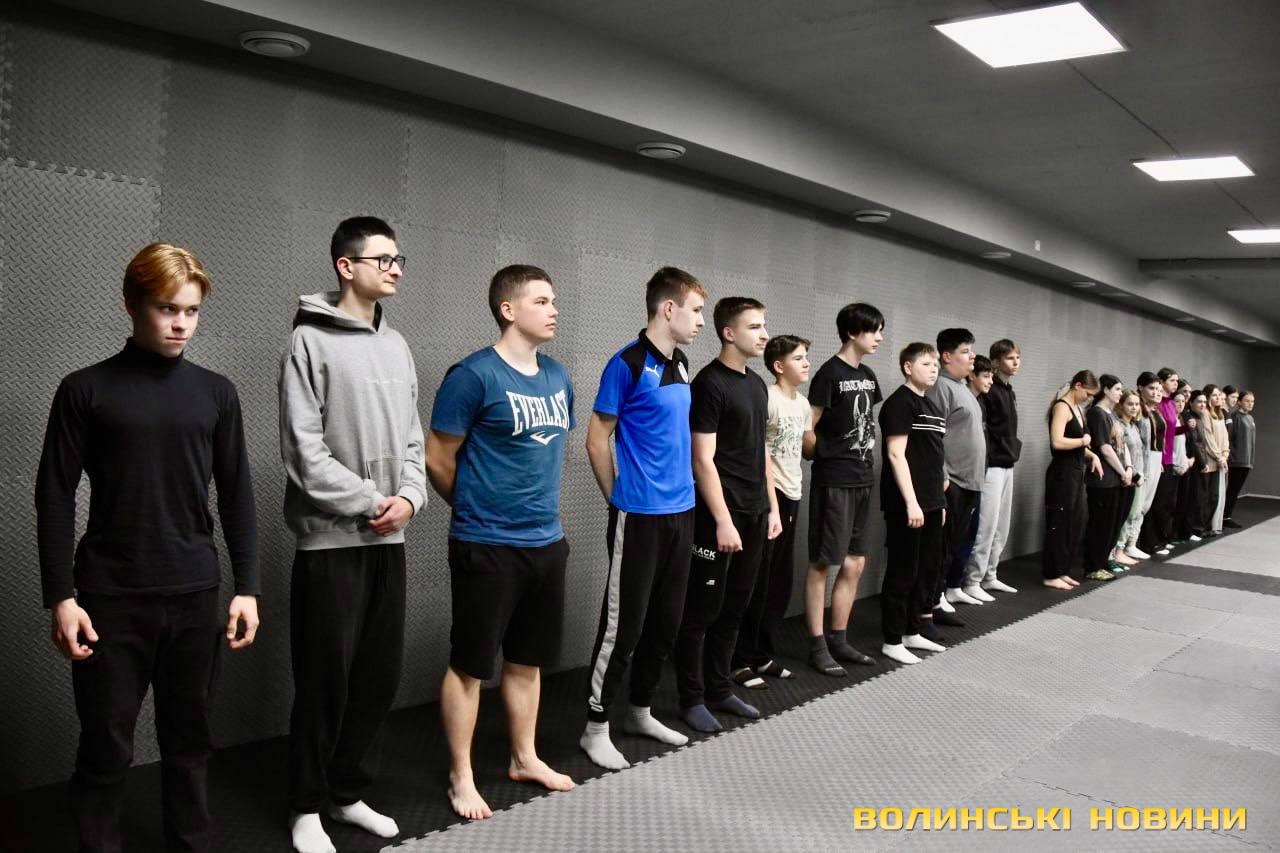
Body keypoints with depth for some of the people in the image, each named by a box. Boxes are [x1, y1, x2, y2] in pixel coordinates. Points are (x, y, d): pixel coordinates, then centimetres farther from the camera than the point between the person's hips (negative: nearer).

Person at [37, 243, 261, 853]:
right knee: (106, 749, 5)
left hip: (196, 597, 2)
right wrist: (61, 597, -7)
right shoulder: (86, 390, -1)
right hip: (111, 599, -2)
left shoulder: (215, 392, 6)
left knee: (189, 740, 11)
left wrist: (247, 587, 3)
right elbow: (55, 498, -1)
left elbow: (236, 497, 8)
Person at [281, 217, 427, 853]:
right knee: (326, 679, 2)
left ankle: (348, 792, 28)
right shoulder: (311, 341, -7)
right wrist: (369, 501, -14)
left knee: (380, 675, 11)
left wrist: (409, 496, -2)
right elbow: (303, 450, -13)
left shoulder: (397, 346, 13)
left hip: (388, 538, 6)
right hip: (331, 538, -6)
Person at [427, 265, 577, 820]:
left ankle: (525, 758, 34)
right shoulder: (474, 375, -13)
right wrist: (480, 510, 5)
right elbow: (437, 461, -9)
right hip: (487, 546, -7)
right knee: (470, 664, 6)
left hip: (547, 543, 7)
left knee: (528, 659, 18)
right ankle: (461, 777, 20)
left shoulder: (558, 377, 8)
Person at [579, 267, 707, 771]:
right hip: (639, 516, -8)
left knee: (666, 621, 14)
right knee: (624, 623, -1)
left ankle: (640, 711, 30)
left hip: (680, 513, 8)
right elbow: (597, 441, -10)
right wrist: (620, 500, -5)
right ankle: (596, 727, 12)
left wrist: (684, 492, 15)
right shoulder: (628, 363, -12)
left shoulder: (682, 366, 11)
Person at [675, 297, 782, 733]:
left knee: (734, 609, 14)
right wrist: (723, 520, -18)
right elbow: (703, 460, -16)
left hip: (754, 516, 8)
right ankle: (692, 699, 12)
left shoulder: (757, 383, 13)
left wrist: (772, 507, 16)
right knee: (702, 611, 2)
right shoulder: (709, 384, -12)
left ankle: (720, 691, 25)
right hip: (719, 518, -8)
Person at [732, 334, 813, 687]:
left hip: (792, 496, 8)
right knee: (757, 581, -3)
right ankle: (742, 661, 7)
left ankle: (764, 654, 22)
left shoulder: (802, 403, 11)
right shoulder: (767, 399, -14)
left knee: (781, 581, 11)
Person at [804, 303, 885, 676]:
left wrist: (866, 457, 10)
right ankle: (817, 647, 7)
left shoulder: (868, 376, 12)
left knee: (854, 564, 11)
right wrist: (829, 456, -2)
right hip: (833, 482, -8)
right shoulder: (830, 373, -11)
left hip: (862, 480, 8)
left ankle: (838, 642, 21)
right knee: (823, 564, -1)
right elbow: (808, 429, -11)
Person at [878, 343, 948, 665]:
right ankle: (892, 641, 7)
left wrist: (940, 501, 18)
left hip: (931, 503, 9)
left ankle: (912, 632, 26)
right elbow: (896, 455, -17)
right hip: (907, 505, -9)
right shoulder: (900, 402, -11)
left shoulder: (932, 406, 16)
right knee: (903, 572, -2)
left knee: (928, 569, 14)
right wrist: (911, 502, -20)